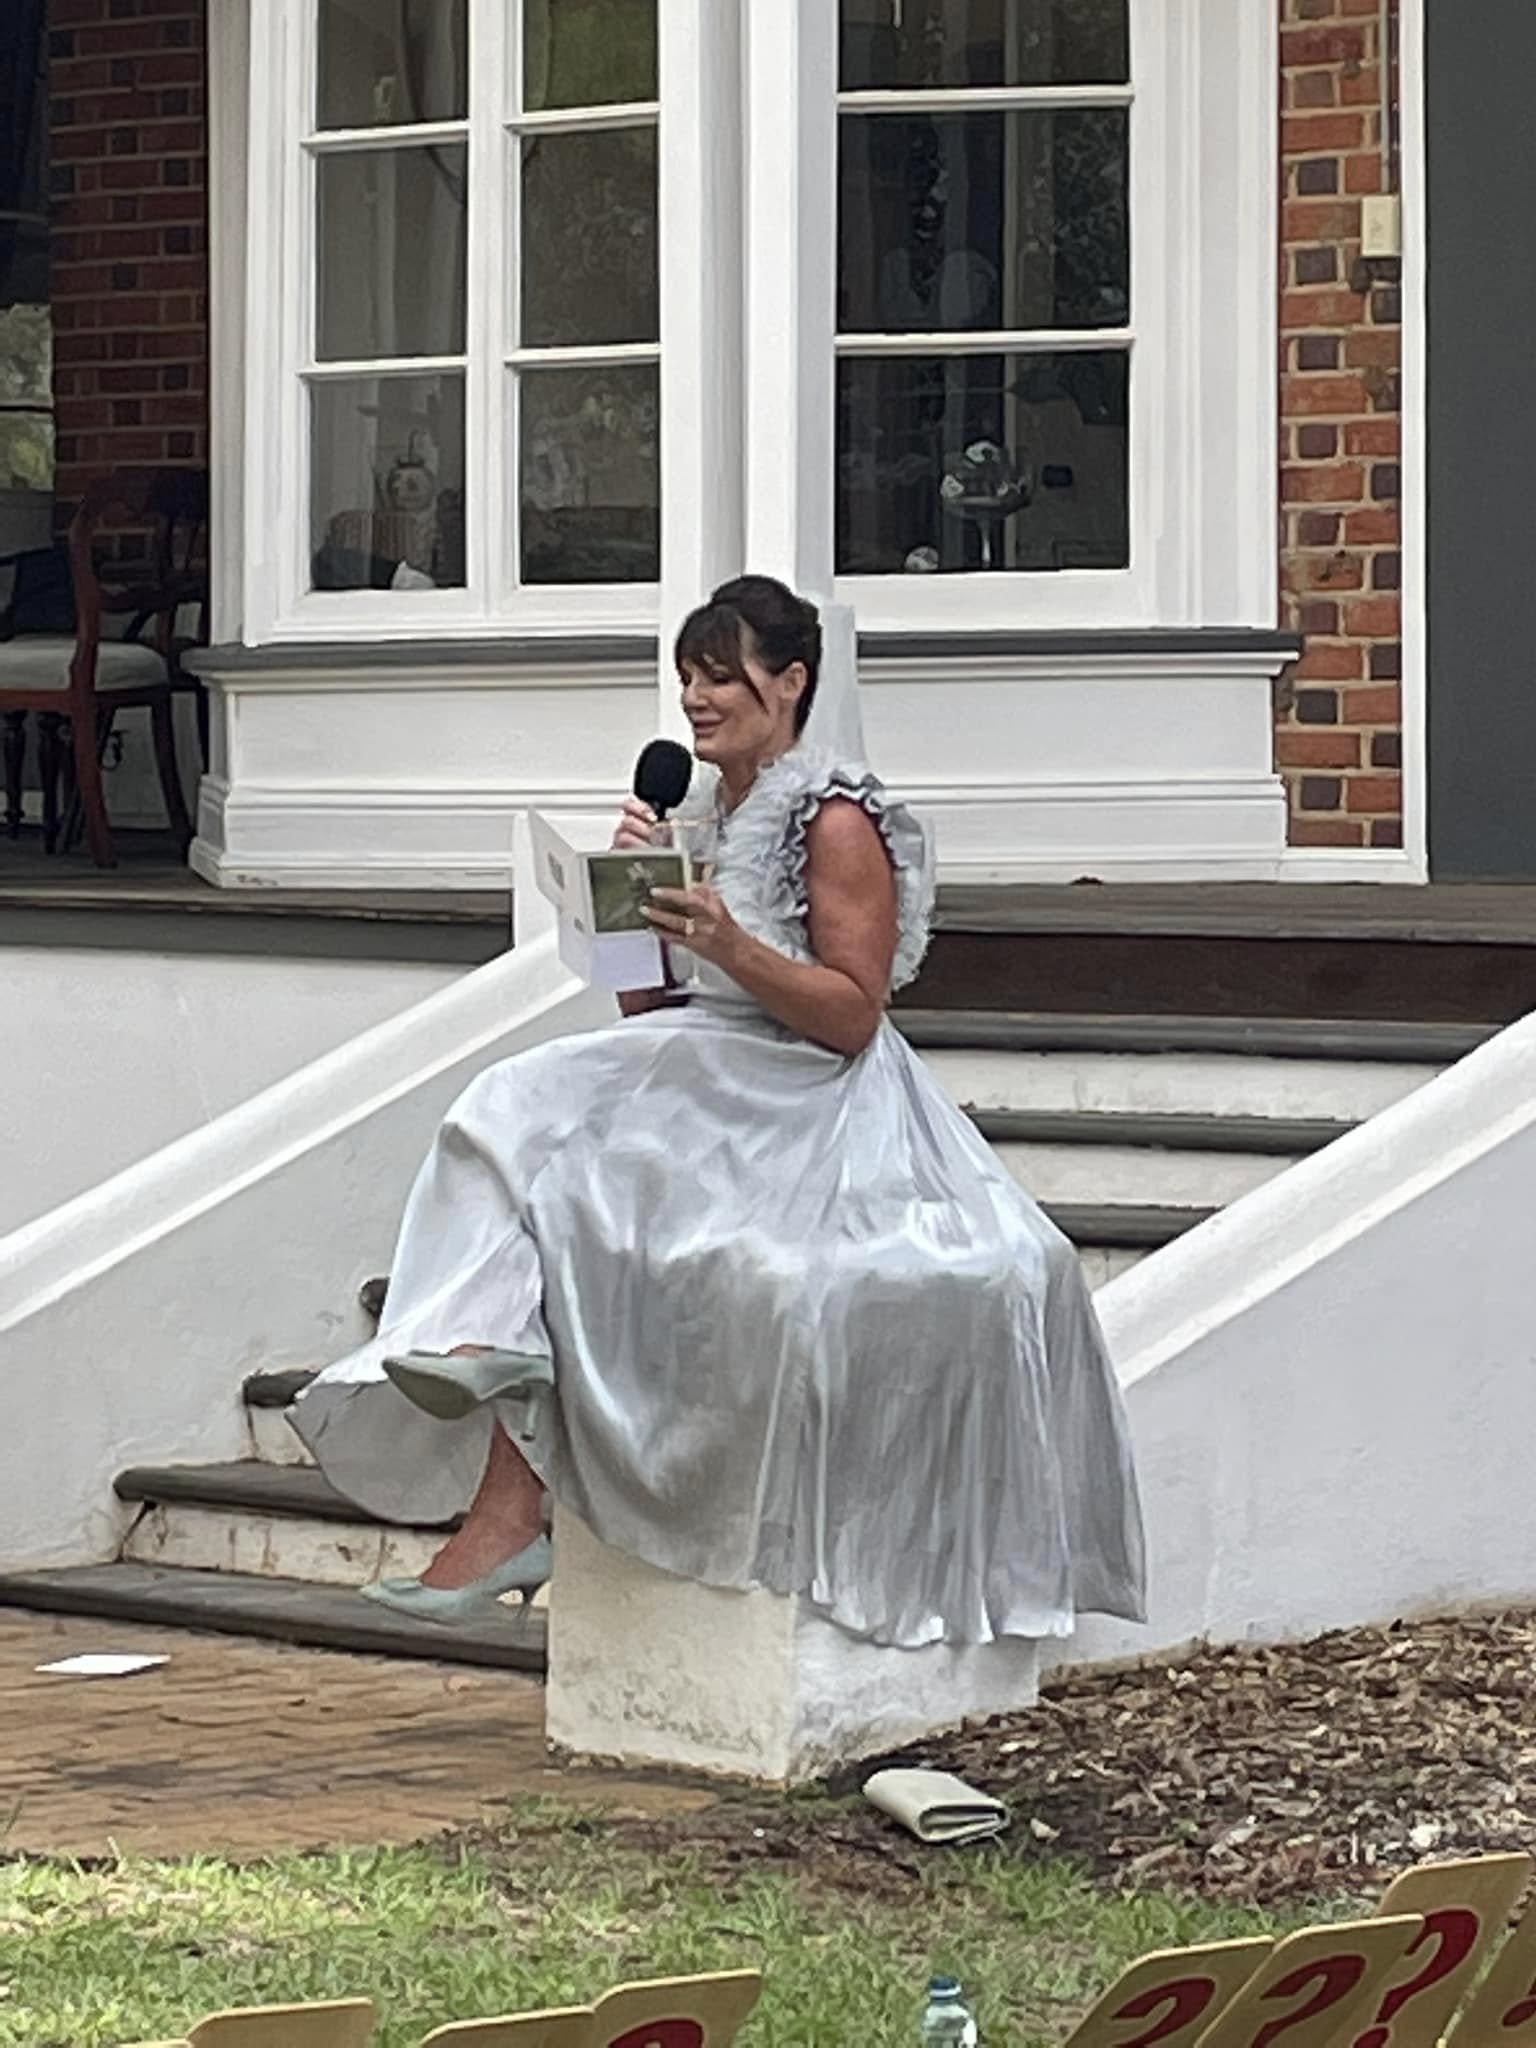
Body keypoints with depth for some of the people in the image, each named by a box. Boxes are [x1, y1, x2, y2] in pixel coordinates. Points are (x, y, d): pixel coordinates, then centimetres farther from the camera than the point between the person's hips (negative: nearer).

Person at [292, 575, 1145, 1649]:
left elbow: (852, 1015, -14)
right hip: (702, 1096, 7)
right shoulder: (695, 812, 15)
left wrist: (731, 946, -25)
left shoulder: (838, 820, -8)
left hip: (807, 1114, -7)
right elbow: (644, 1008, 16)